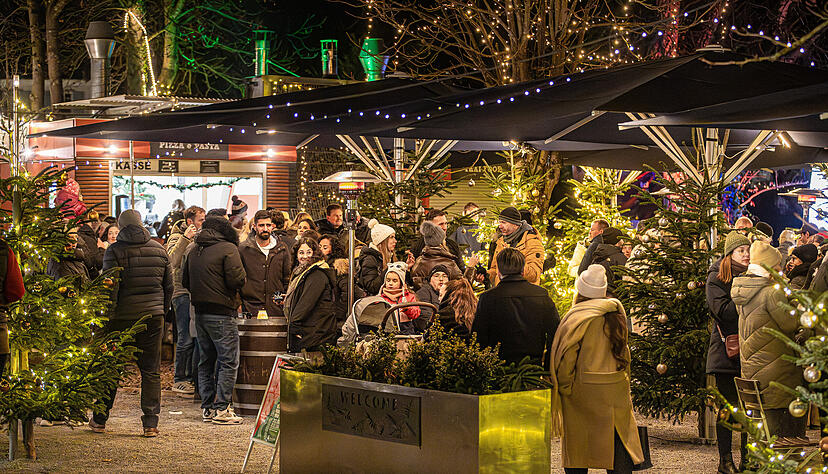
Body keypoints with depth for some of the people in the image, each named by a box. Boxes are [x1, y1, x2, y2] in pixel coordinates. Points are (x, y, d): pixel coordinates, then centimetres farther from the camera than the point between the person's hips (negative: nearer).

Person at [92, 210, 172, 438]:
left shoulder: (115, 251, -7)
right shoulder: (159, 250, 6)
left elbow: (110, 288, -11)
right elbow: (169, 286, 10)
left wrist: (106, 317, -6)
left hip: (123, 316, -2)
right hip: (153, 316, 2)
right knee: (151, 371, 5)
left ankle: (99, 419, 20)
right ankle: (151, 423, 1)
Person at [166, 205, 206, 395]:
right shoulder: (177, 238, -5)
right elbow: (173, 260, -23)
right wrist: (185, 238, -27)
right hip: (183, 294, -7)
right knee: (186, 338, -6)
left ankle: (192, 378, 18)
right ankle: (179, 379, 3)